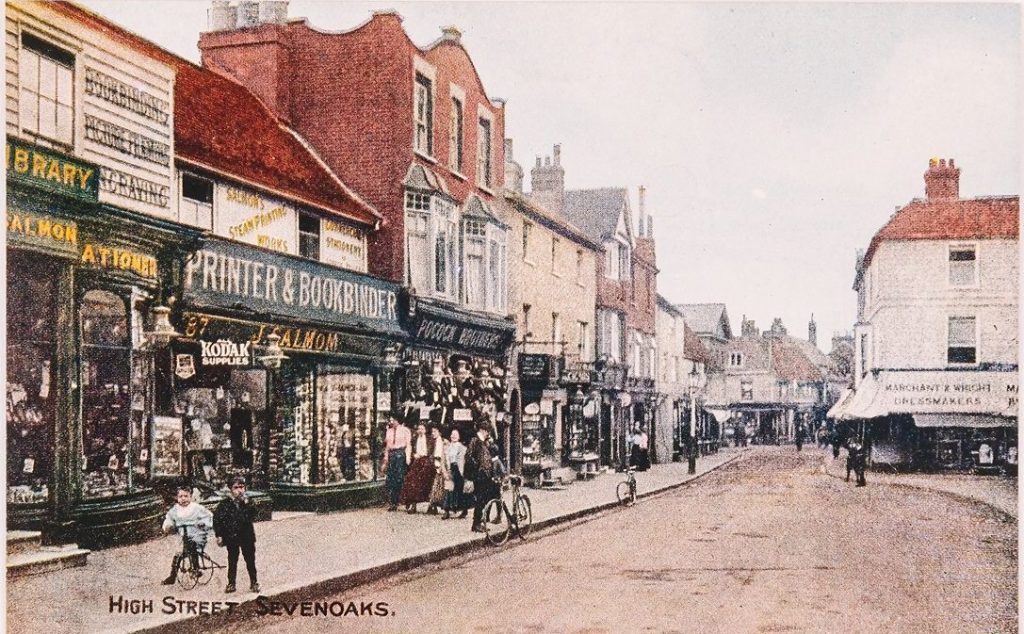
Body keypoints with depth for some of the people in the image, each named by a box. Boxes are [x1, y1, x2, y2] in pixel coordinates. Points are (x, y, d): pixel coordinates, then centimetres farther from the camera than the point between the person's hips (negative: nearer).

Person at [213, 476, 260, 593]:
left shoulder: (248, 502, 3)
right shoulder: (225, 504, -2)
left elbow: (252, 516, -11)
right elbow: (217, 519, -2)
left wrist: (247, 504, -21)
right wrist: (219, 535, -6)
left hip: (247, 536, 1)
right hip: (231, 537, -1)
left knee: (250, 560, 4)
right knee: (232, 561, 9)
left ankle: (254, 583, 13)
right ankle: (231, 583, 17)